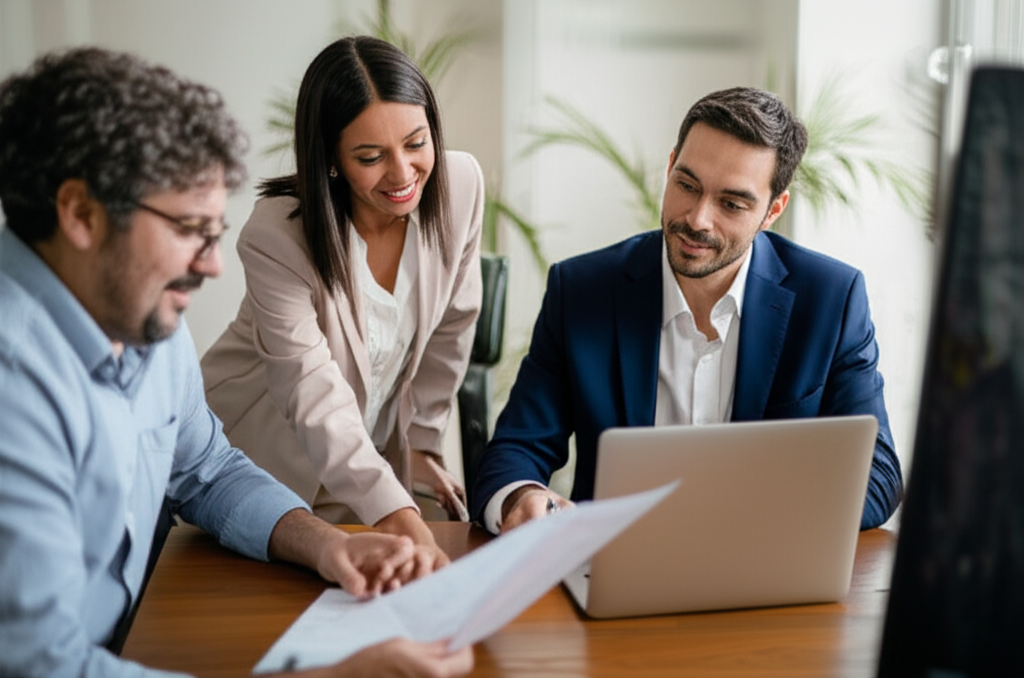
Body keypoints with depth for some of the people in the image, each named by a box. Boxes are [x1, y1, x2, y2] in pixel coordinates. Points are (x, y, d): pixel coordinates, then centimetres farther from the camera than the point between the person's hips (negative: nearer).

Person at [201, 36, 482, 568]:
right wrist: (396, 515, -44)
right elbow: (316, 400, -33)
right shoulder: (275, 238, -29)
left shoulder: (460, 185, -16)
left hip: (375, 453, 4)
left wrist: (419, 442, 4)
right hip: (267, 467, -4)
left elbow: (450, 328, -1)